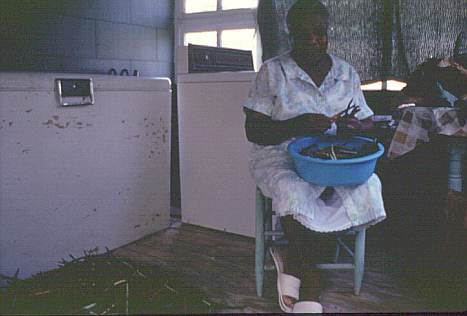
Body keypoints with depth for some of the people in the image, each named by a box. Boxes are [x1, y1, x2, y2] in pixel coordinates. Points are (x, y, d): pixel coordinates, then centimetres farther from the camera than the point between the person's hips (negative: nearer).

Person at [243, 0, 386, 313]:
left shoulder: (347, 72, 11)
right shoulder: (272, 71, 0)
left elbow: (368, 122, 14)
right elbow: (254, 131, -6)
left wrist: (354, 127, -11)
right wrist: (298, 125, -22)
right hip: (280, 157, -3)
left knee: (368, 186, -27)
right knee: (296, 193, -37)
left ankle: (293, 260, -12)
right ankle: (309, 277, -9)